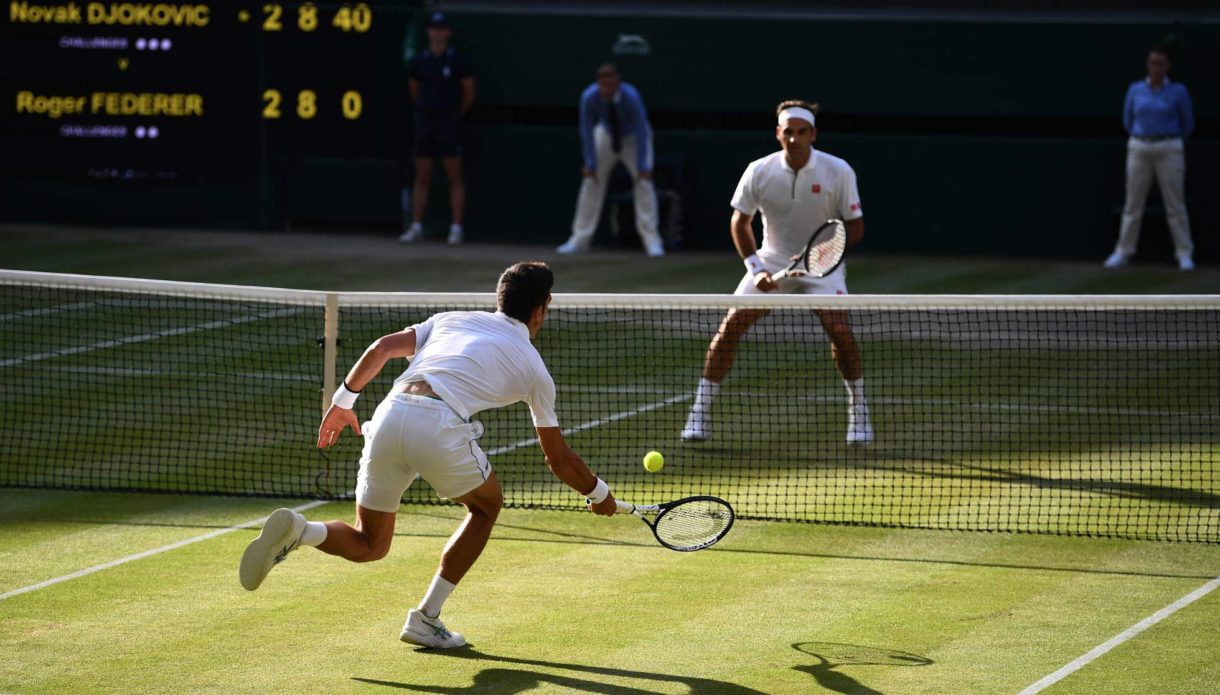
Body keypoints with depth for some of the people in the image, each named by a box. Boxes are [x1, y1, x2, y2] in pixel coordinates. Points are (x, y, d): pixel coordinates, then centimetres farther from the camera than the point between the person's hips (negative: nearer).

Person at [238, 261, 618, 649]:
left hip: (389, 414, 4)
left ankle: (297, 530, -14)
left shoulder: (452, 321, 29)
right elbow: (558, 458, 27)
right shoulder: (533, 366, 21)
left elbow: (382, 348, 16)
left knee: (369, 545, 19)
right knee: (486, 505, 27)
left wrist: (344, 399, 23)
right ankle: (426, 618, 18)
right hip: (439, 427, -4)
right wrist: (598, 493, 43)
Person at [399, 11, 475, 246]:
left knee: (454, 177, -2)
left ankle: (456, 228, 0)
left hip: (449, 123, -3)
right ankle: (416, 226, 9)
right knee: (422, 177, 6)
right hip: (424, 122, 3)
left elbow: (469, 94, 4)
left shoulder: (457, 61, -3)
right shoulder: (419, 61, 6)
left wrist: (454, 115, 8)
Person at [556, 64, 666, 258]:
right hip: (606, 135, 2)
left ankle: (652, 241, -12)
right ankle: (579, 240, 2)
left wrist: (642, 167, -34)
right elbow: (587, 131, -21)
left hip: (633, 138, -2)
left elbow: (641, 132, -32)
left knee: (644, 181, -15)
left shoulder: (631, 97, -35)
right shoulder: (589, 97, -29)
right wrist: (590, 163, -22)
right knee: (591, 180, -4)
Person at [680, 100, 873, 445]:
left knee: (841, 331, -22)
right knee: (730, 326, -13)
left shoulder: (839, 172, -15)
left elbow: (855, 227, -8)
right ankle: (701, 413, -3)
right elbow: (740, 222, 2)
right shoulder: (759, 172, -11)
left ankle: (859, 413, -2)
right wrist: (755, 268, -9)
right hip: (772, 261, 1)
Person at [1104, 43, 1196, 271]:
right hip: (1139, 149, 2)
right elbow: (1128, 120, 16)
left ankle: (1185, 254, 1)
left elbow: (1187, 124, 9)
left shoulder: (1178, 91, -1)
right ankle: (1123, 252, 7)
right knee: (1133, 203, 3)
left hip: (1169, 149, -2)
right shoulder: (1135, 89, 6)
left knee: (1175, 204, -3)